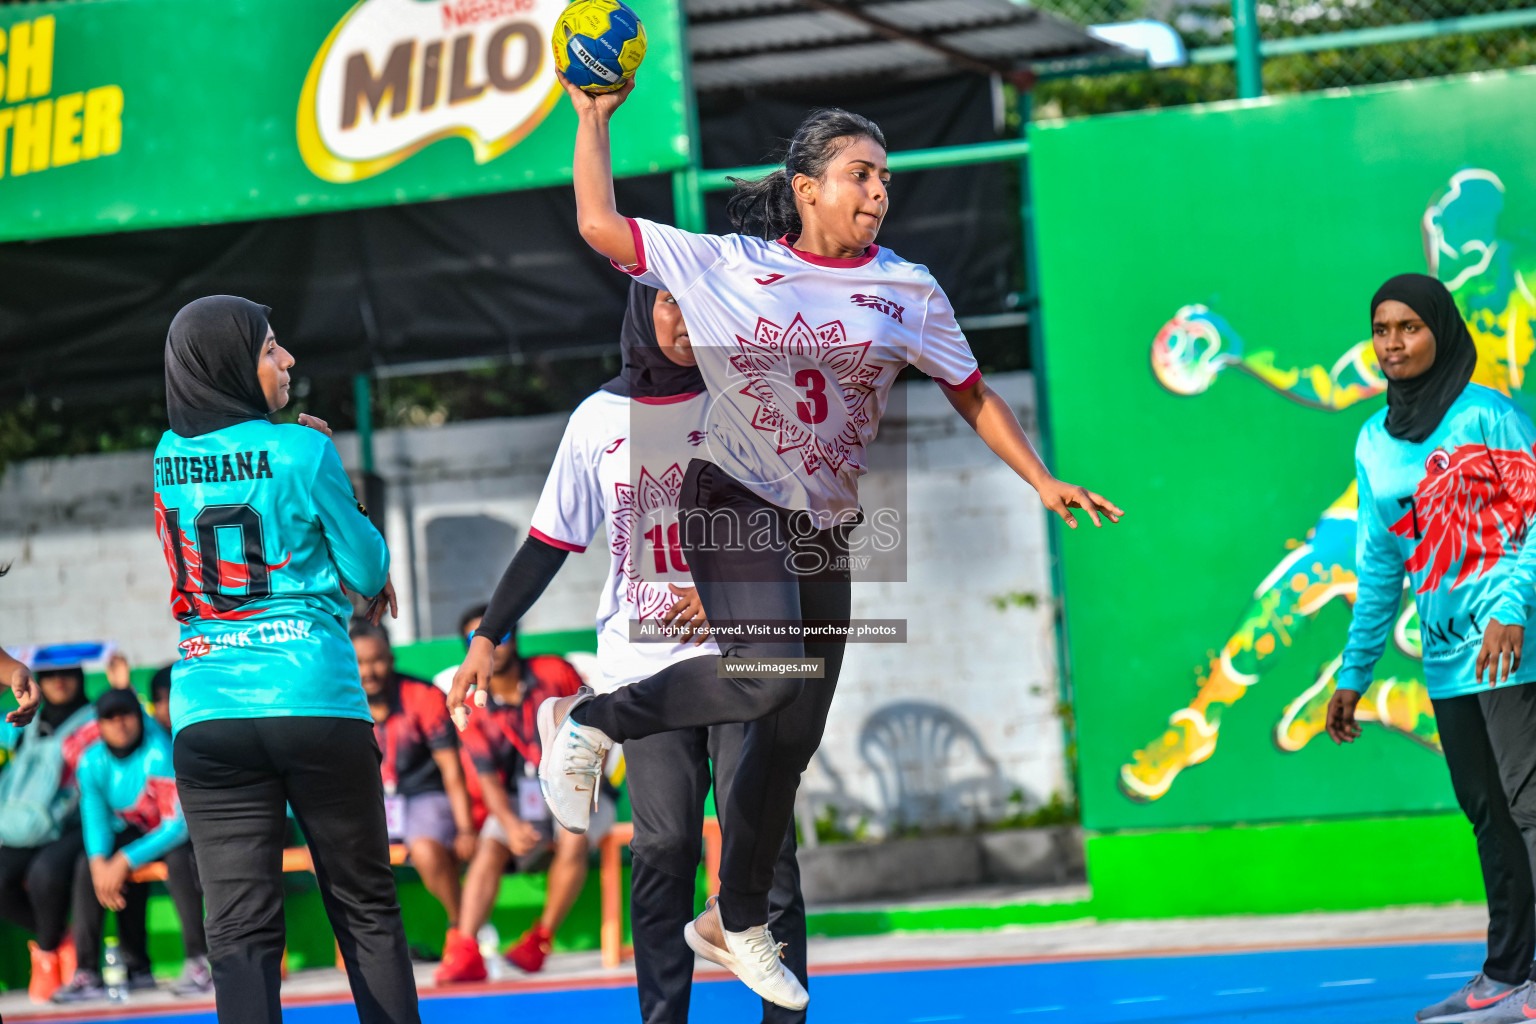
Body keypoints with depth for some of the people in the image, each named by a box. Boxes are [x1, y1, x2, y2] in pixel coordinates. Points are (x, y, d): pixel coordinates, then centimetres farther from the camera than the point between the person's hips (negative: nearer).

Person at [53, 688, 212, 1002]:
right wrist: (99, 861, -36)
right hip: (131, 833, 6)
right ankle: (86, 973, -17)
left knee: (178, 859, -37)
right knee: (87, 864, -17)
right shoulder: (93, 762, -9)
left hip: (174, 835, -6)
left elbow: (178, 824, -30)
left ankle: (198, 962, -34)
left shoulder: (159, 755, -27)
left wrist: (125, 861, -36)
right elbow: (95, 819, -13)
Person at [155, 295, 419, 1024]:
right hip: (315, 702, -3)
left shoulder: (169, 459, 8)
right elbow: (366, 567, 1)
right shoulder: (301, 450, -6)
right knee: (365, 907, 10)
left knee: (238, 929, -2)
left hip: (207, 714, 3)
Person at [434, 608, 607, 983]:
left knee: (573, 840, -33)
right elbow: (488, 781, -5)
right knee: (489, 848, -25)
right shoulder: (474, 710, 1)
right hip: (519, 801, 2)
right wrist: (511, 824, -24)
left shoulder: (554, 674, -4)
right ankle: (464, 951, -39)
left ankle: (541, 940, -23)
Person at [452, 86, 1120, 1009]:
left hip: (826, 530, 5)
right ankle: (588, 723, -6)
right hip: (733, 503, -4)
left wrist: (1044, 483, 4)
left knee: (792, 738, 8)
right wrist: (594, 120, 3)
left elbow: (973, 395, 10)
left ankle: (737, 922, 24)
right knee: (769, 672, -29)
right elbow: (599, 224, 2)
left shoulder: (909, 291, 5)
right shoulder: (723, 266, -1)